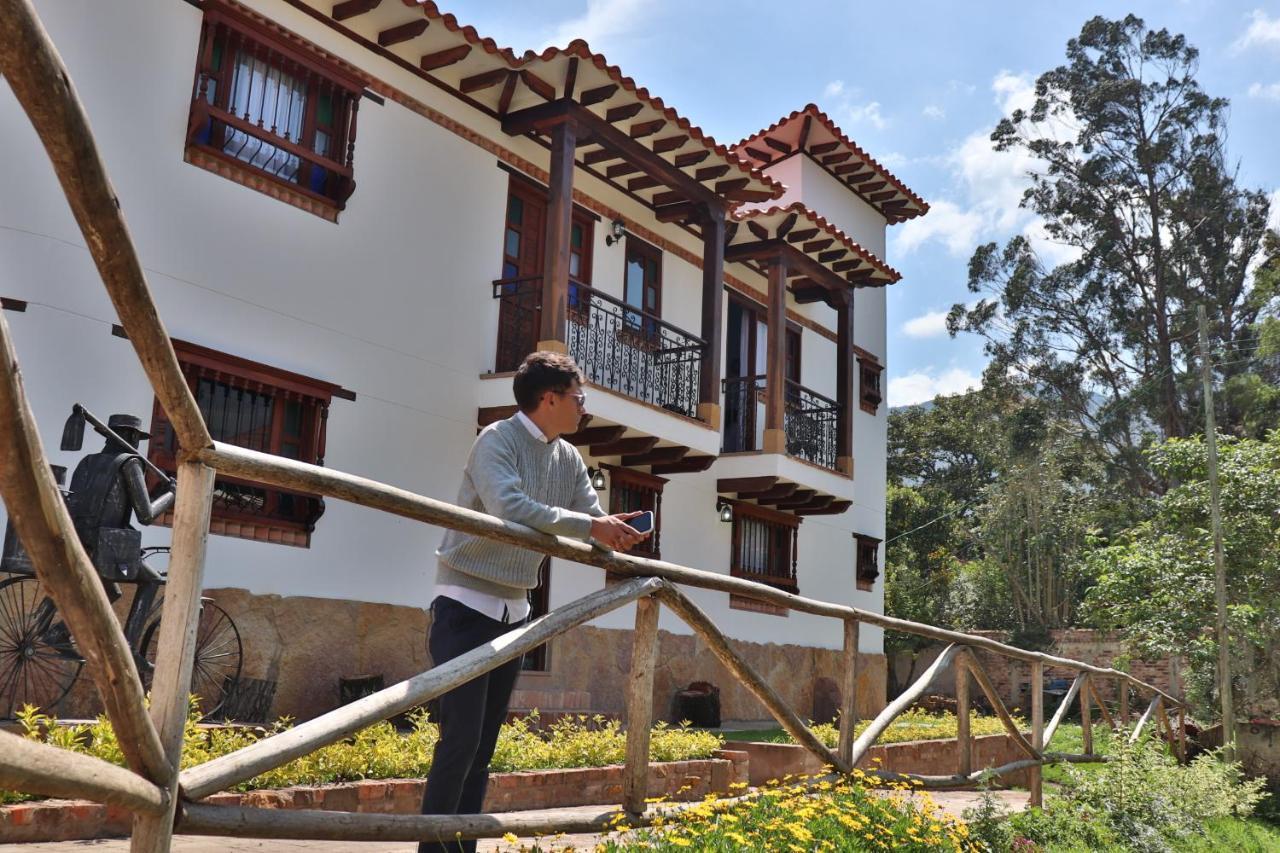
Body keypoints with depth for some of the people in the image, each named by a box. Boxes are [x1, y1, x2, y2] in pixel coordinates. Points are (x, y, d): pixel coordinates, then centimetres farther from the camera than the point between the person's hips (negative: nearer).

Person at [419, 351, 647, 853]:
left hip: (515, 609, 8)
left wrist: (616, 535, -17)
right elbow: (509, 507, -30)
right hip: (466, 603, -7)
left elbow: (592, 523, 6)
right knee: (460, 735, -12)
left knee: (486, 740, 9)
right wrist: (590, 525, -28)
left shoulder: (569, 459, 9)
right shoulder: (497, 440, -13)